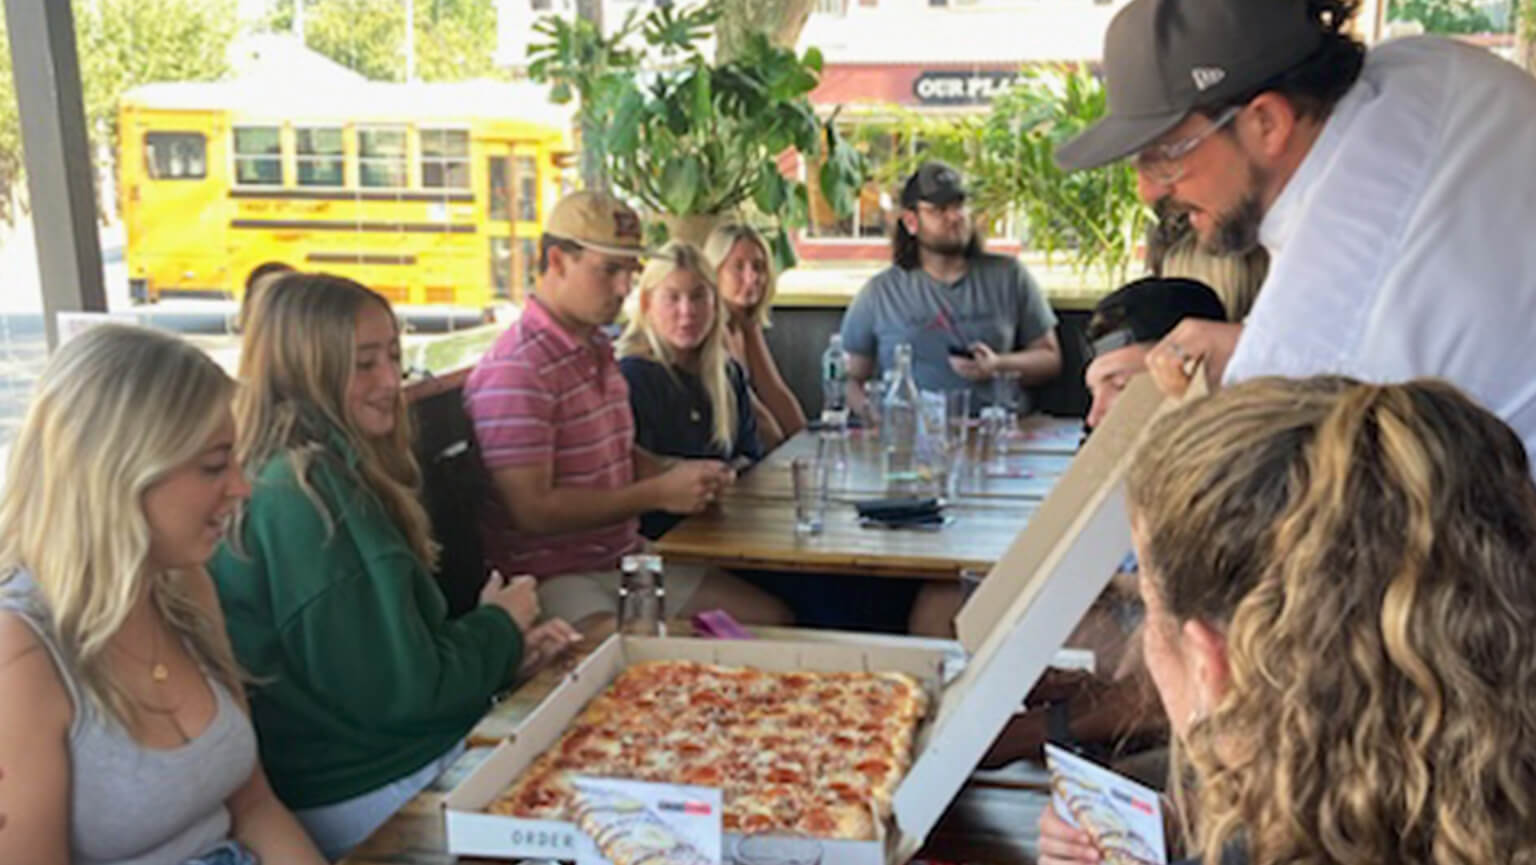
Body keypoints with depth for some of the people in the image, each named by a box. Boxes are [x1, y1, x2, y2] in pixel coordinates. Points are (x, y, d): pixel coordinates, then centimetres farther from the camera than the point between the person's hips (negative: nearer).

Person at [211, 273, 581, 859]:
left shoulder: (331, 473, 8)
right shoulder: (307, 492, -22)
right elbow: (401, 693, -22)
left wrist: (507, 648, -2)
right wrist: (499, 625, -5)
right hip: (372, 794, -9)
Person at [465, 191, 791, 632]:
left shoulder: (598, 350, 14)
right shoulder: (515, 370, -18)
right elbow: (533, 510, -22)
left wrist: (681, 473, 3)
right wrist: (659, 494, -19)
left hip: (623, 558, 9)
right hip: (550, 576, -9)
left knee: (773, 619, 3)